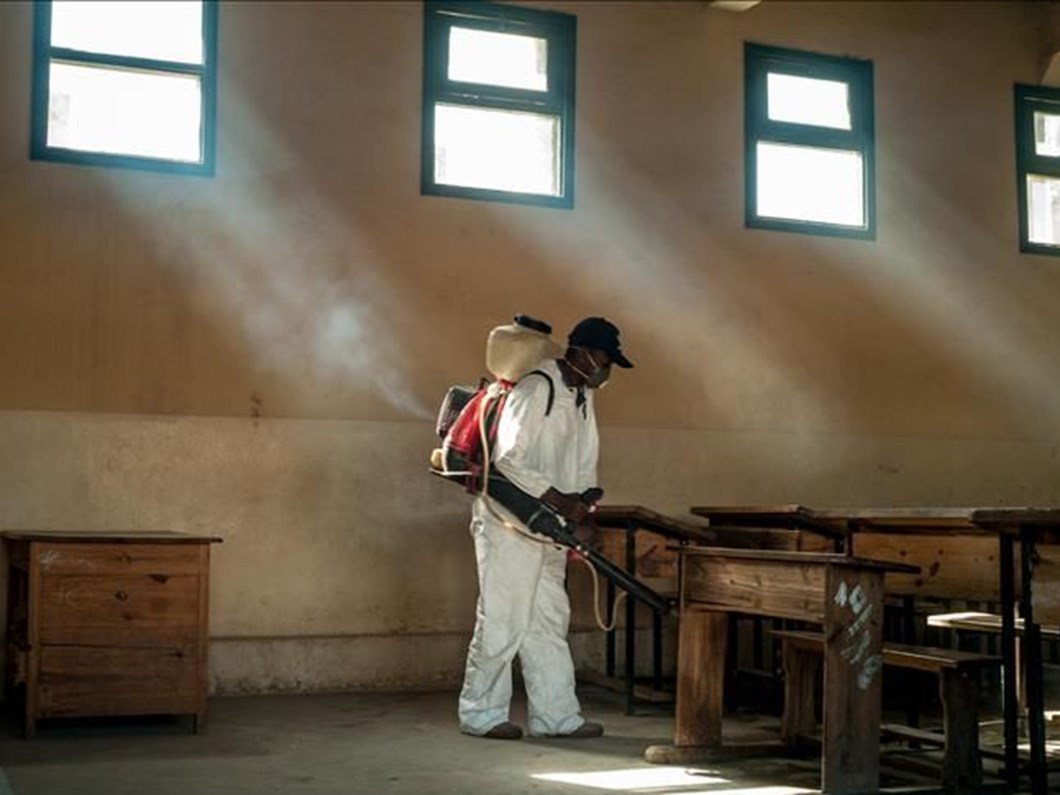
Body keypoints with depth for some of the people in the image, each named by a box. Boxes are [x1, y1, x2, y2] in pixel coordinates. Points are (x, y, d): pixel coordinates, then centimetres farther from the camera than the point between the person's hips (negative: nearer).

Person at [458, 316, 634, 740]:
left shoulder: (582, 398, 12)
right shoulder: (535, 390, -17)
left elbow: (585, 464, 16)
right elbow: (508, 458, -24)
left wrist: (581, 507, 2)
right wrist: (558, 499, -25)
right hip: (509, 525, -9)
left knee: (549, 621, 11)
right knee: (503, 619, -3)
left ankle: (556, 714, 17)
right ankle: (481, 713, 9)